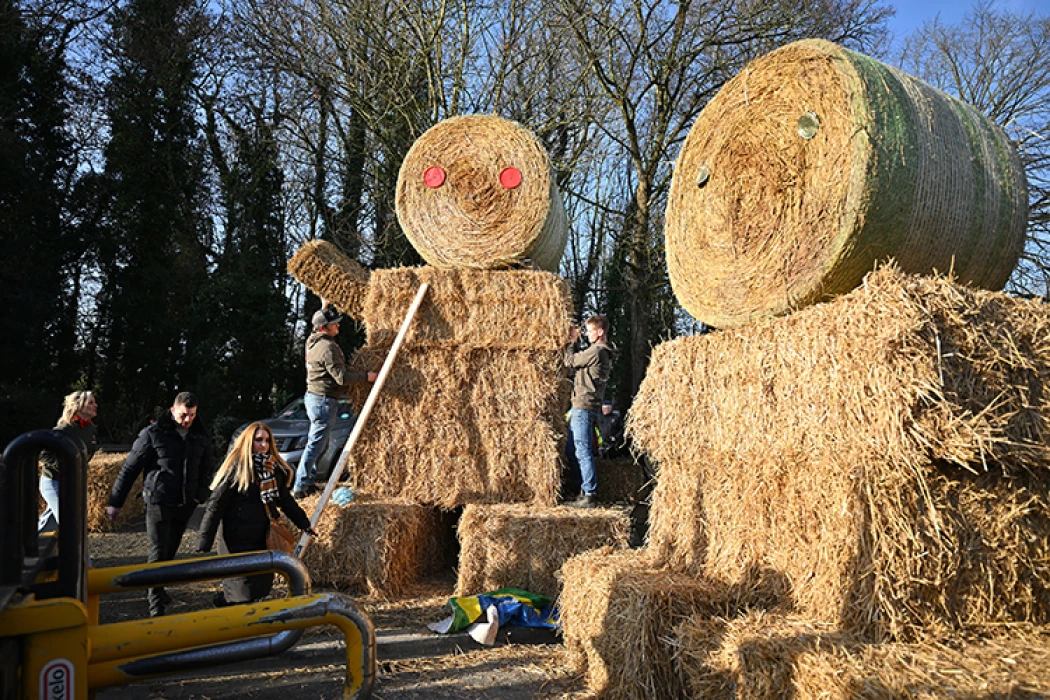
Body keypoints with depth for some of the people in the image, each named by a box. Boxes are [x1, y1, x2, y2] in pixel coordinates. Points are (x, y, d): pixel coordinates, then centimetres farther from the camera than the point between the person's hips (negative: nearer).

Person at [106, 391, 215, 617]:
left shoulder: (201, 437, 4)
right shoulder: (153, 433, -9)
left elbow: (206, 470, 14)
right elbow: (130, 468, -6)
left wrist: (201, 495, -3)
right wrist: (115, 502, -6)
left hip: (184, 505, 5)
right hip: (158, 502, -4)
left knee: (170, 552, 16)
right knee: (158, 553, -6)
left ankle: (155, 589, 36)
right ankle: (156, 605, 1)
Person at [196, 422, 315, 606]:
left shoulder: (275, 468, 10)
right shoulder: (236, 468, -10)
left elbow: (286, 499, 21)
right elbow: (215, 506, -11)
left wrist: (304, 523, 19)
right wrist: (204, 546, -15)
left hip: (264, 541, 6)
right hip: (238, 541, -6)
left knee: (263, 587, 8)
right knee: (244, 592, -6)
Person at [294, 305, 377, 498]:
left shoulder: (313, 342, 11)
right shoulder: (328, 347, -19)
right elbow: (341, 377, -21)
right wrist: (366, 376, -12)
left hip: (313, 396, 11)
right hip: (324, 399, -11)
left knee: (317, 443, 18)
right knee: (316, 445, -7)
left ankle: (308, 483, 24)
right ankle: (300, 488, -5)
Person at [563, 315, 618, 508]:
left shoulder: (596, 351, -15)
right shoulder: (606, 352, 17)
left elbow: (570, 362, -6)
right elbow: (579, 362, 21)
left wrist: (571, 341, 7)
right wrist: (574, 342, 12)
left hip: (584, 407, -10)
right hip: (581, 407, 10)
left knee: (583, 452, -8)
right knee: (571, 450, 15)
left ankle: (590, 495, -5)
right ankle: (584, 489, 20)